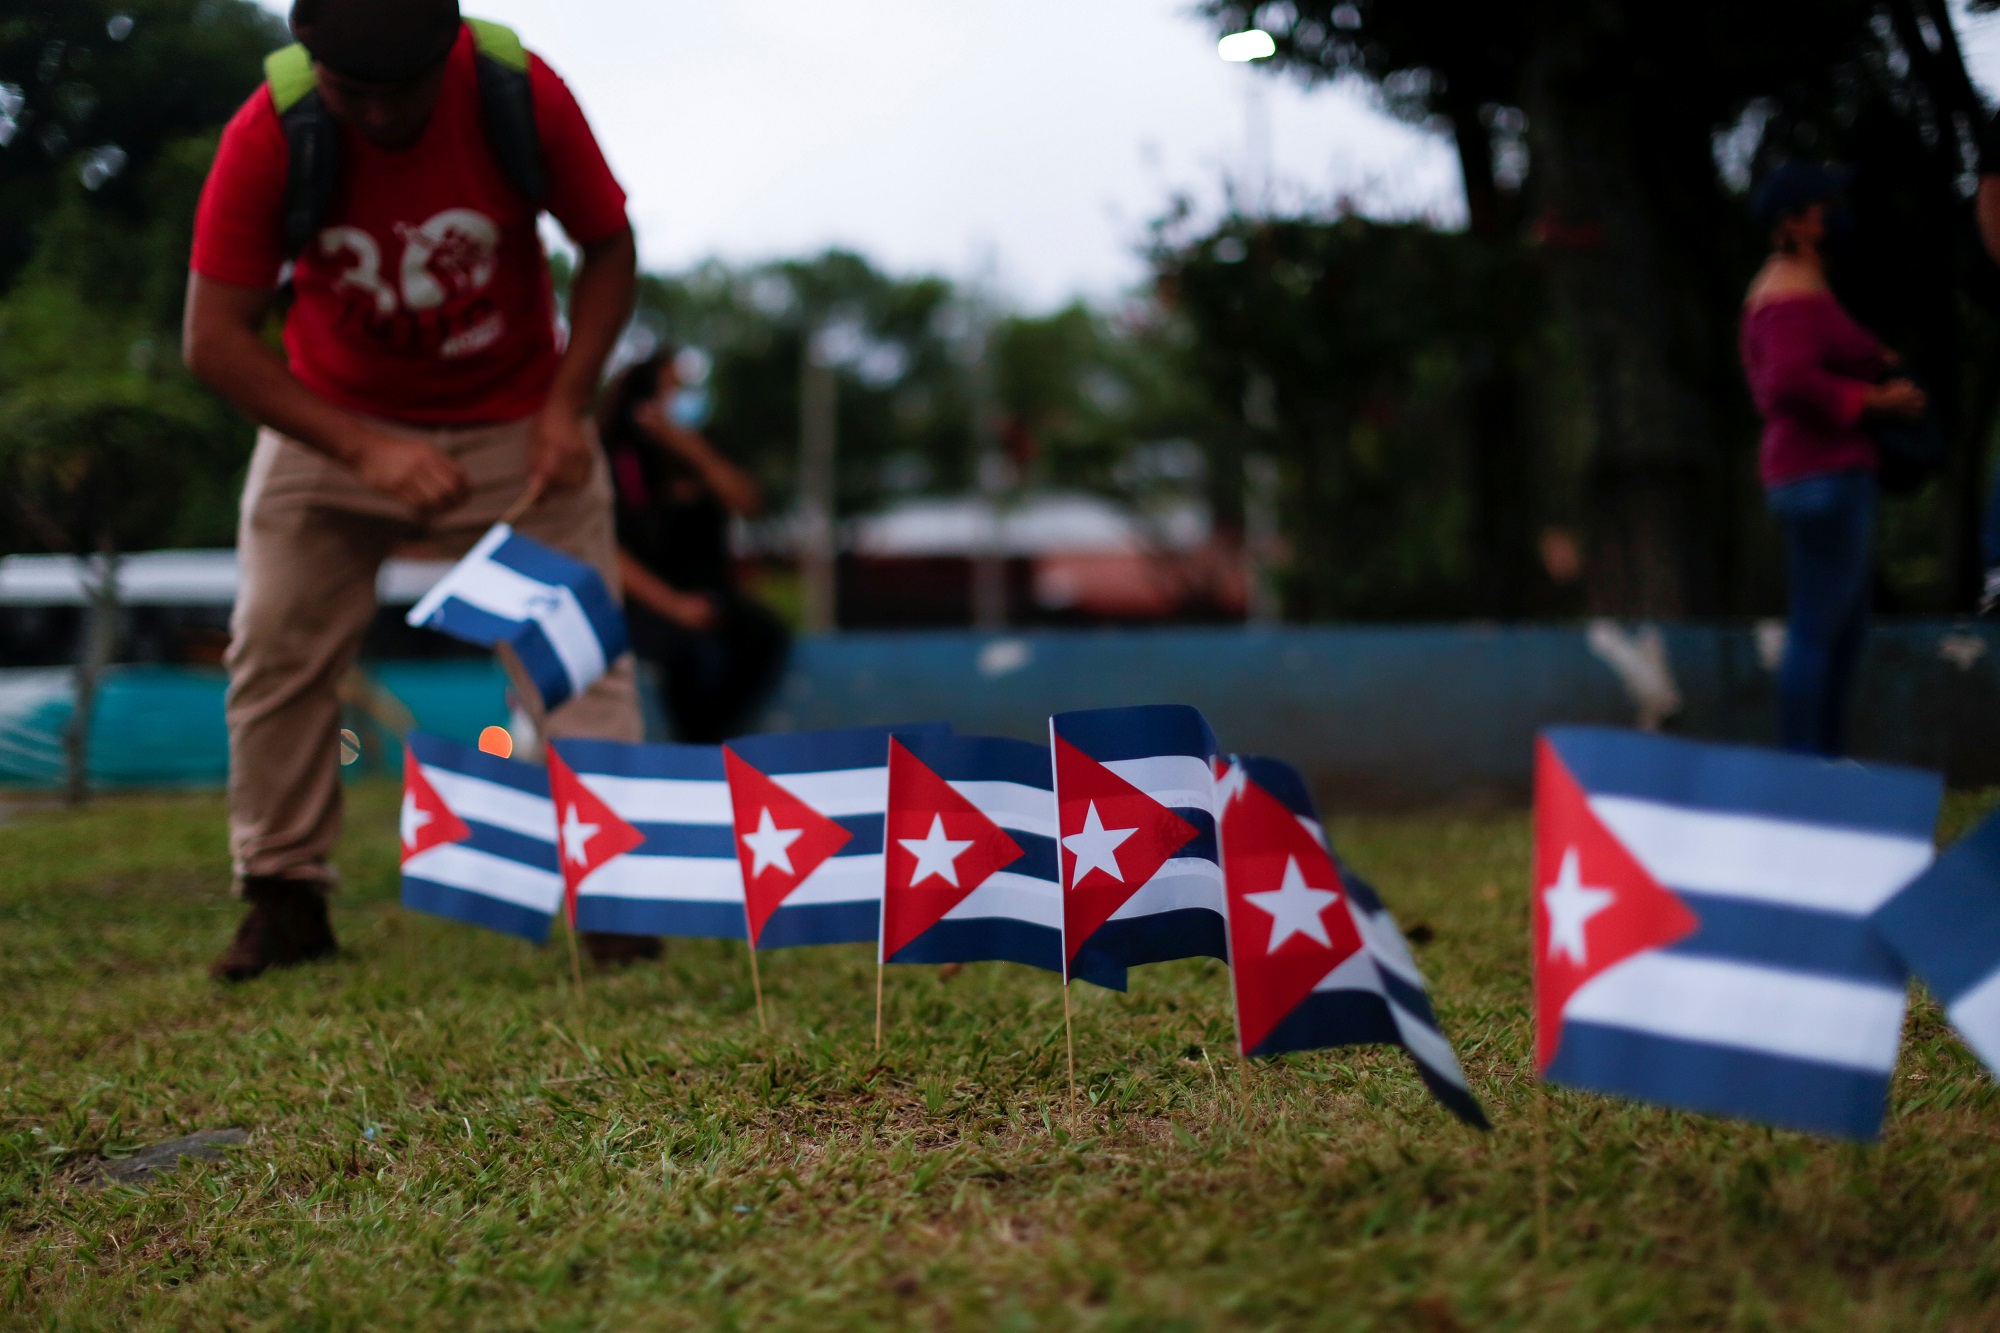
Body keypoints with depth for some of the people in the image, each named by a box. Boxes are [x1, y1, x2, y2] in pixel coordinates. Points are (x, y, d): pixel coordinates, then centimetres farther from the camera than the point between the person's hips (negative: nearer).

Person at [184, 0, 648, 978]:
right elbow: (214, 339, -21)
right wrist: (361, 449, -33)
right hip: (330, 420, 0)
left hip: (514, 421, 0)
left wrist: (566, 407, -19)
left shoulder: (521, 93, -22)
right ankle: (284, 898, 10)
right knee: (275, 649, -4)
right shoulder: (268, 136, -23)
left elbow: (609, 247, -8)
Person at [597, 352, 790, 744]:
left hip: (705, 590, 5)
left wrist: (698, 454, -13)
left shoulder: (694, 452, 11)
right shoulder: (615, 462, -5)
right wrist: (674, 606, -21)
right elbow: (609, 552, -12)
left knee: (767, 636, -23)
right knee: (702, 647, -34)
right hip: (640, 602, -5)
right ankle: (692, 748, -10)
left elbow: (749, 503, 0)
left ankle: (708, 746, -13)